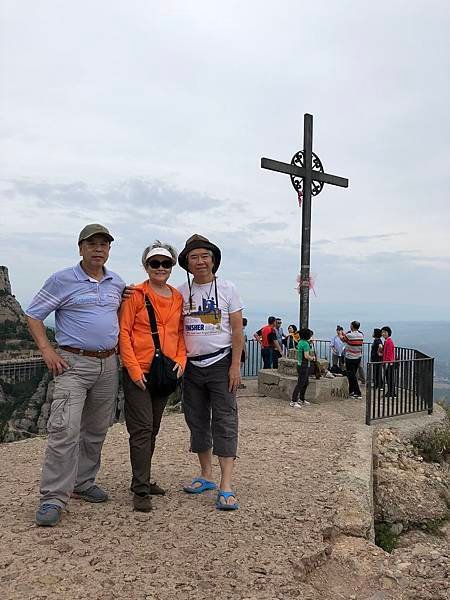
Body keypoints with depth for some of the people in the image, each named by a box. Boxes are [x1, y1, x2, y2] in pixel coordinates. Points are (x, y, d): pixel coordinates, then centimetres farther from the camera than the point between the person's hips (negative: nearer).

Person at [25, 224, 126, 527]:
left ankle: (83, 483, 28)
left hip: (108, 365, 5)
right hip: (74, 363, -5)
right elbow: (33, 314, -1)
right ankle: (53, 498, -2)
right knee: (65, 429, -12)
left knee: (96, 430, 12)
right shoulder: (62, 280, -4)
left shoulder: (117, 283, 10)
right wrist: (47, 350, -10)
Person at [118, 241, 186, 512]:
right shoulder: (136, 295, -6)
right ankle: (141, 490, 2)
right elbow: (123, 332, -9)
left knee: (153, 428, 15)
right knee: (142, 428, -6)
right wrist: (134, 368, -14)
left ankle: (142, 479, 29)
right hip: (138, 372, -5)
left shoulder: (178, 298, 9)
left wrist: (180, 360, 0)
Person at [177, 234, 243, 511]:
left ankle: (226, 487, -1)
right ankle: (206, 476, 26)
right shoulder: (181, 292, 5)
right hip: (192, 366, 4)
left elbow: (237, 330, -4)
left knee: (225, 423, -5)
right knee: (197, 423, 11)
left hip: (221, 363, -4)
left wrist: (235, 366, -10)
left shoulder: (227, 289, -2)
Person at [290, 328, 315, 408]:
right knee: (300, 384, -7)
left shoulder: (300, 342, 11)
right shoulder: (305, 343, -19)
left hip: (300, 365, 10)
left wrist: (311, 356, 14)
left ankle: (301, 399, 28)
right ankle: (293, 401, -6)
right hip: (304, 366, -10)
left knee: (306, 383, 20)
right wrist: (312, 358, -4)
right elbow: (306, 356, -24)